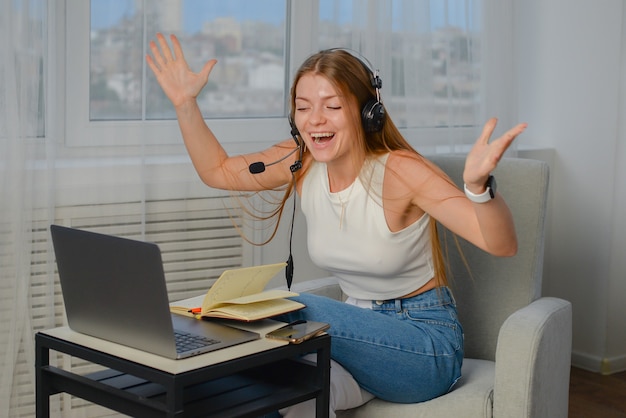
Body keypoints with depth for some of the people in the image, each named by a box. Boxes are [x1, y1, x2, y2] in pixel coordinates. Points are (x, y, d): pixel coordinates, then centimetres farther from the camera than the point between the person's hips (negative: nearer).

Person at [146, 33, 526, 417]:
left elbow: (502, 245, -30)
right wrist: (186, 104, 1)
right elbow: (217, 171, 12)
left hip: (426, 342, -5)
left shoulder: (399, 171, -22)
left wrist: (479, 184, -50)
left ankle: (344, 387, -5)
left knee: (284, 310, -26)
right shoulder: (301, 163, -5)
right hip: (365, 330, 5)